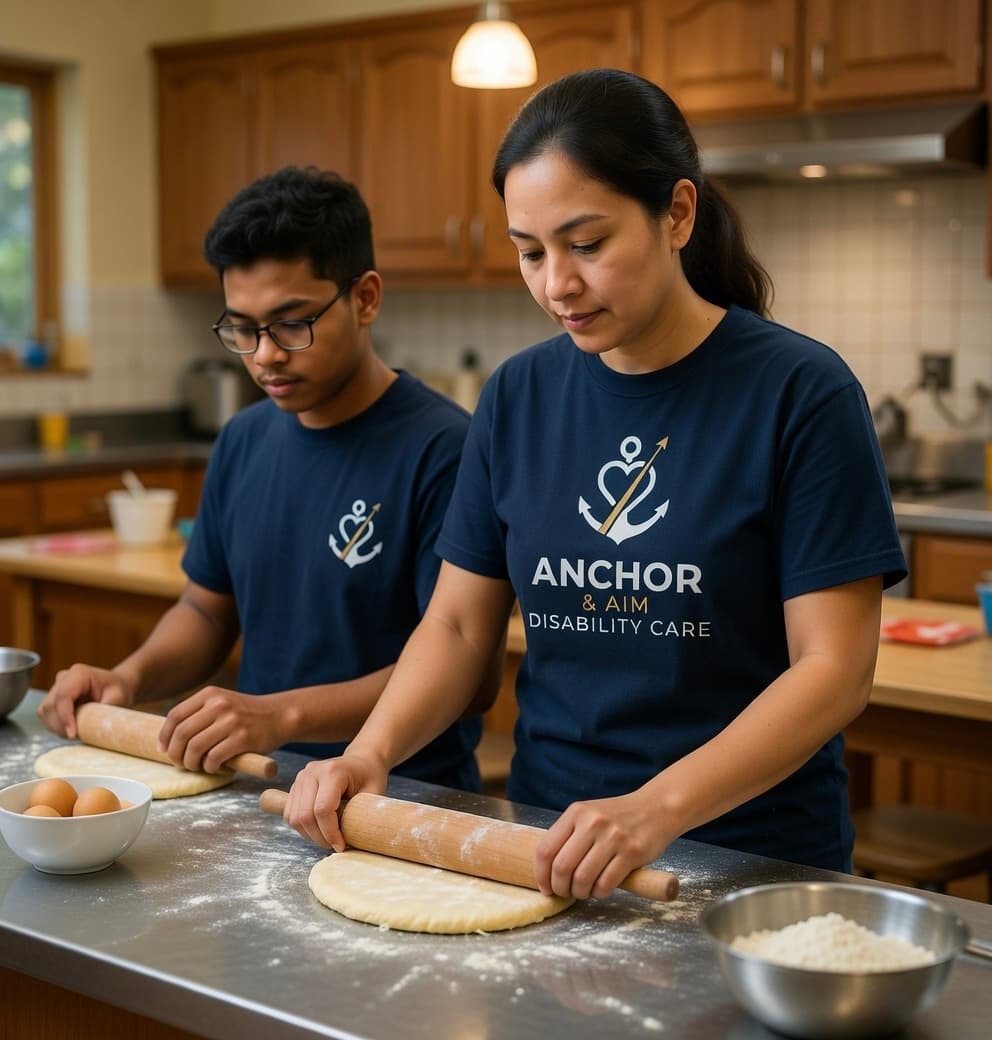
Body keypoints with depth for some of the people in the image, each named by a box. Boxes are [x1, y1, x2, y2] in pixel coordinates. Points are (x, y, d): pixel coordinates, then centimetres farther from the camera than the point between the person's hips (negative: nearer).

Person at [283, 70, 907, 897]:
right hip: (548, 852, 3)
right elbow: (459, 625, 7)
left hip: (753, 865, -3)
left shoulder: (800, 393, -12)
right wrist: (372, 751, -11)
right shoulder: (519, 396, 1)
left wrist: (657, 809, -27)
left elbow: (836, 668, -15)